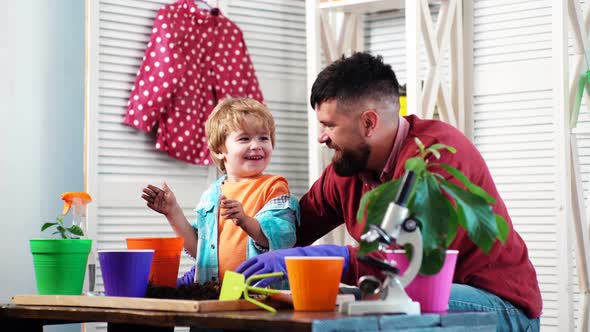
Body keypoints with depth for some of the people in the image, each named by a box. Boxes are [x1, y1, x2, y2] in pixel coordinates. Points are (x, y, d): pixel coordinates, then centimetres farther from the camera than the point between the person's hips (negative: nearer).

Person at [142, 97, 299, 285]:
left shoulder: (273, 187, 1)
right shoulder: (212, 195, 16)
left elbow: (283, 240, -12)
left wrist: (245, 221, -26)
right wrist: (173, 212, 10)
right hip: (211, 289, 4)